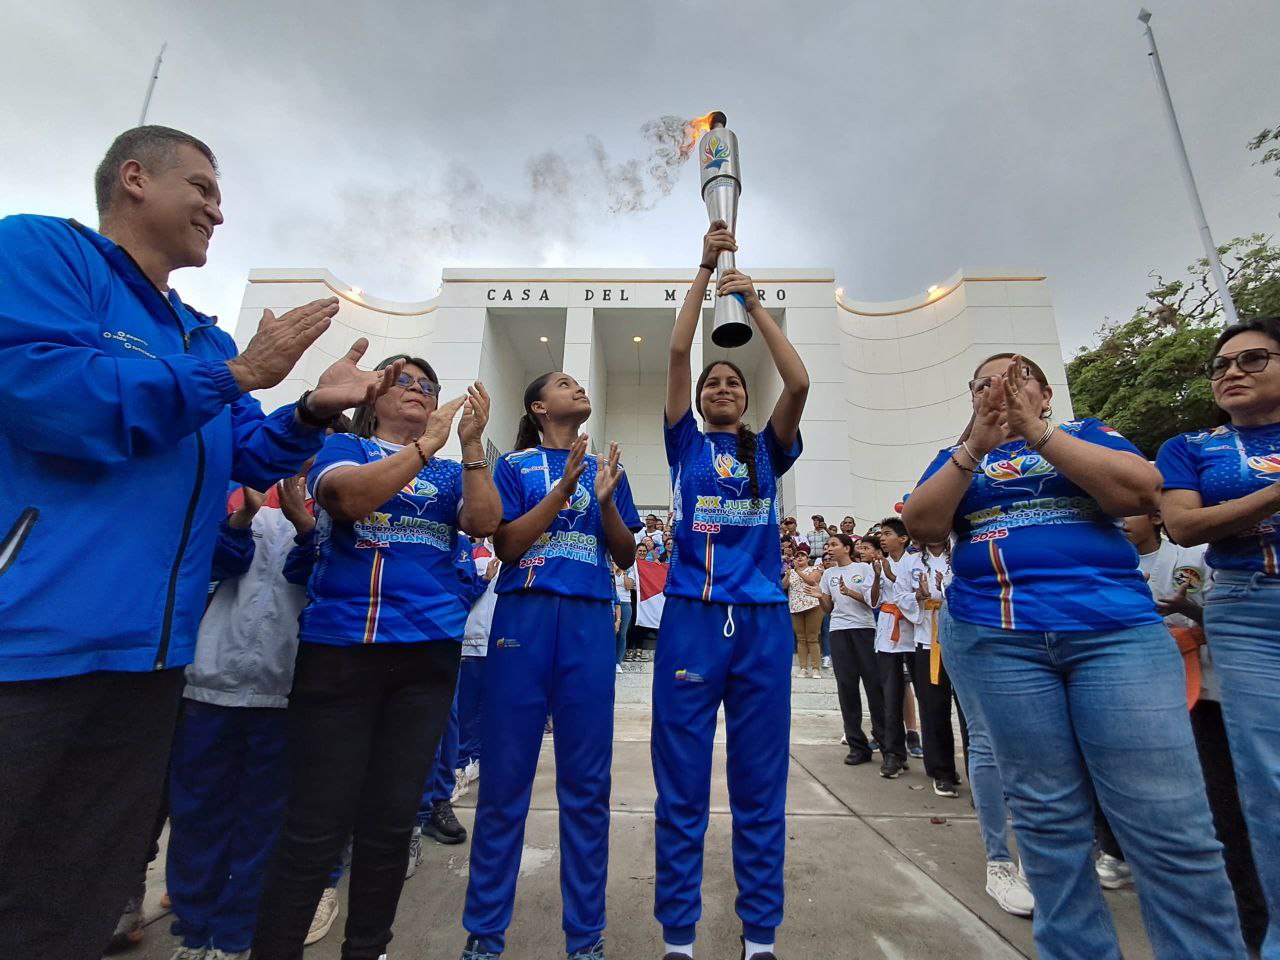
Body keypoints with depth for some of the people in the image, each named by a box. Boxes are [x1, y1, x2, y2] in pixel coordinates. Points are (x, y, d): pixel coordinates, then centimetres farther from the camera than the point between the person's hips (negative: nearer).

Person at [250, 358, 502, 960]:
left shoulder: (449, 472, 15)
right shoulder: (342, 447, 7)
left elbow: (485, 522, -3)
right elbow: (348, 496, -15)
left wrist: (471, 443, -10)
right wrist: (426, 443, -18)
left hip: (429, 653, 3)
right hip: (341, 645, -3)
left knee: (392, 819, 12)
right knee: (317, 824, 1)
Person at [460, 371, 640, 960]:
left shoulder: (605, 466, 14)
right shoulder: (516, 465, 7)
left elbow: (625, 556, 11)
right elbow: (506, 545, -4)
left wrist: (605, 500, -7)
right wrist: (564, 486, -13)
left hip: (590, 623, 2)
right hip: (525, 617, -2)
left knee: (587, 782, 8)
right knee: (505, 778, 6)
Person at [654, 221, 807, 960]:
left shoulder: (768, 450, 13)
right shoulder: (687, 446, 10)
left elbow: (799, 382, -2)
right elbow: (678, 352, 3)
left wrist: (754, 303, 2)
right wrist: (704, 269, 6)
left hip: (763, 620, 1)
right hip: (692, 617, -1)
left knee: (761, 787, 10)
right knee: (681, 787, 5)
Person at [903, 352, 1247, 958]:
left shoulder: (1086, 434, 15)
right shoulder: (959, 458, 16)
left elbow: (1138, 492, -5)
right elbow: (920, 525, -2)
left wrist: (1035, 431, -9)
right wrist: (977, 445, -9)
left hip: (1117, 630, 0)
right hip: (993, 641, 1)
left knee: (1171, 823, -2)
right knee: (1047, 817, 5)